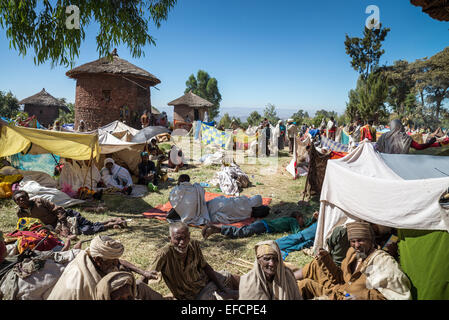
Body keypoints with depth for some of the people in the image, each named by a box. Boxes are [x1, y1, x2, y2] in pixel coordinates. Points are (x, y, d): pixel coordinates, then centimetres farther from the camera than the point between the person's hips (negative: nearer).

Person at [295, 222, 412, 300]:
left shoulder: (382, 260, -20)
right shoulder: (352, 252, 5)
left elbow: (401, 294, -23)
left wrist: (365, 297, -30)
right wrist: (326, 259, 2)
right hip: (338, 289, 8)